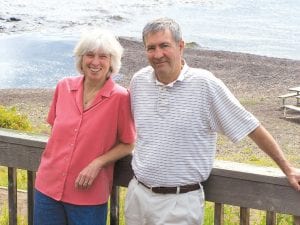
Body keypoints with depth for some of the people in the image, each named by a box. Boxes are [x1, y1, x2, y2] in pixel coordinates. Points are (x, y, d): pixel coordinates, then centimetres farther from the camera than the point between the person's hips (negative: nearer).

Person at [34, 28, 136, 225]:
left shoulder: (120, 97, -10)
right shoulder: (64, 87, 2)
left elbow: (128, 144, -2)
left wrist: (98, 163, -15)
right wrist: (53, 160, 3)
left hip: (88, 196, -3)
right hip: (48, 187, 4)